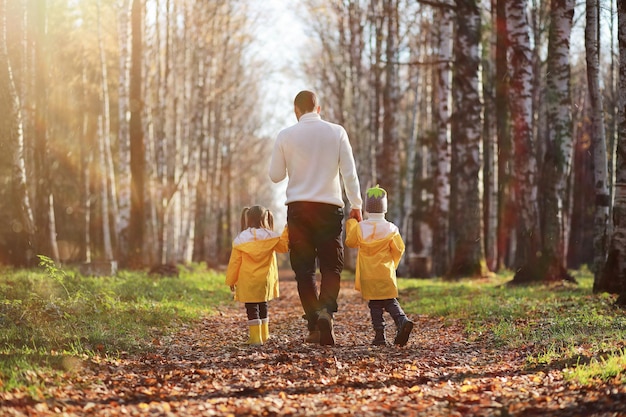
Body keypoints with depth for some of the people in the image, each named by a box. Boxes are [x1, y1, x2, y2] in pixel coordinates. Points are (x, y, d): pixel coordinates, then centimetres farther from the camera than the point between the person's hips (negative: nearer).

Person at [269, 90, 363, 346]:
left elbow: (275, 176, 6)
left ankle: (314, 325, -2)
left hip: (298, 208, 0)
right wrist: (356, 204, 5)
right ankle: (326, 310, -19)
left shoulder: (286, 136, 1)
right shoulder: (336, 132, 1)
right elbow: (349, 172, -1)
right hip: (330, 207, 0)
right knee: (331, 267, 5)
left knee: (304, 269, 6)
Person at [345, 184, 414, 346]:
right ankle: (402, 321, -18)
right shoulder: (390, 229, -5)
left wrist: (350, 225, 24)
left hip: (368, 275, 0)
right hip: (386, 272, 1)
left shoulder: (359, 228, -5)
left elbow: (350, 242, 10)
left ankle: (380, 335, -3)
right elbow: (399, 249, -2)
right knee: (391, 301, 9)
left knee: (374, 304, 4)